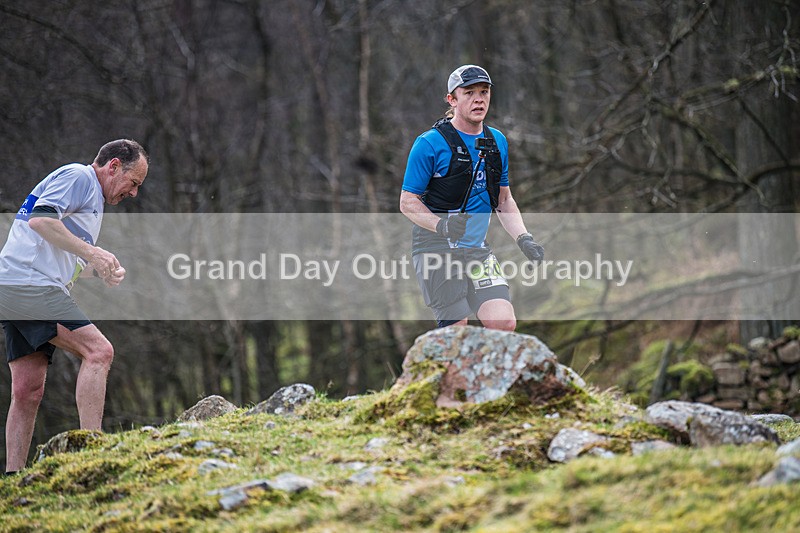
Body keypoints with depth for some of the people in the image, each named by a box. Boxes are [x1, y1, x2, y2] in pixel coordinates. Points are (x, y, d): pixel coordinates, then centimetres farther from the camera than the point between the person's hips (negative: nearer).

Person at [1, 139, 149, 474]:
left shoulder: (92, 196, 29)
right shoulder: (77, 176, -2)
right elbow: (40, 219, -18)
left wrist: (101, 270, 14)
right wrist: (91, 253, -18)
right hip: (27, 284, -11)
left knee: (27, 391, 7)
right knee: (98, 350, -18)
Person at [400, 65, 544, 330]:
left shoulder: (497, 141, 9)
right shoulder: (429, 143, -10)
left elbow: (504, 199, 18)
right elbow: (408, 202, -8)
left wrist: (523, 238, 3)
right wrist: (442, 226, -25)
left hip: (478, 249, 5)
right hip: (436, 247, -5)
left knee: (505, 323, -11)